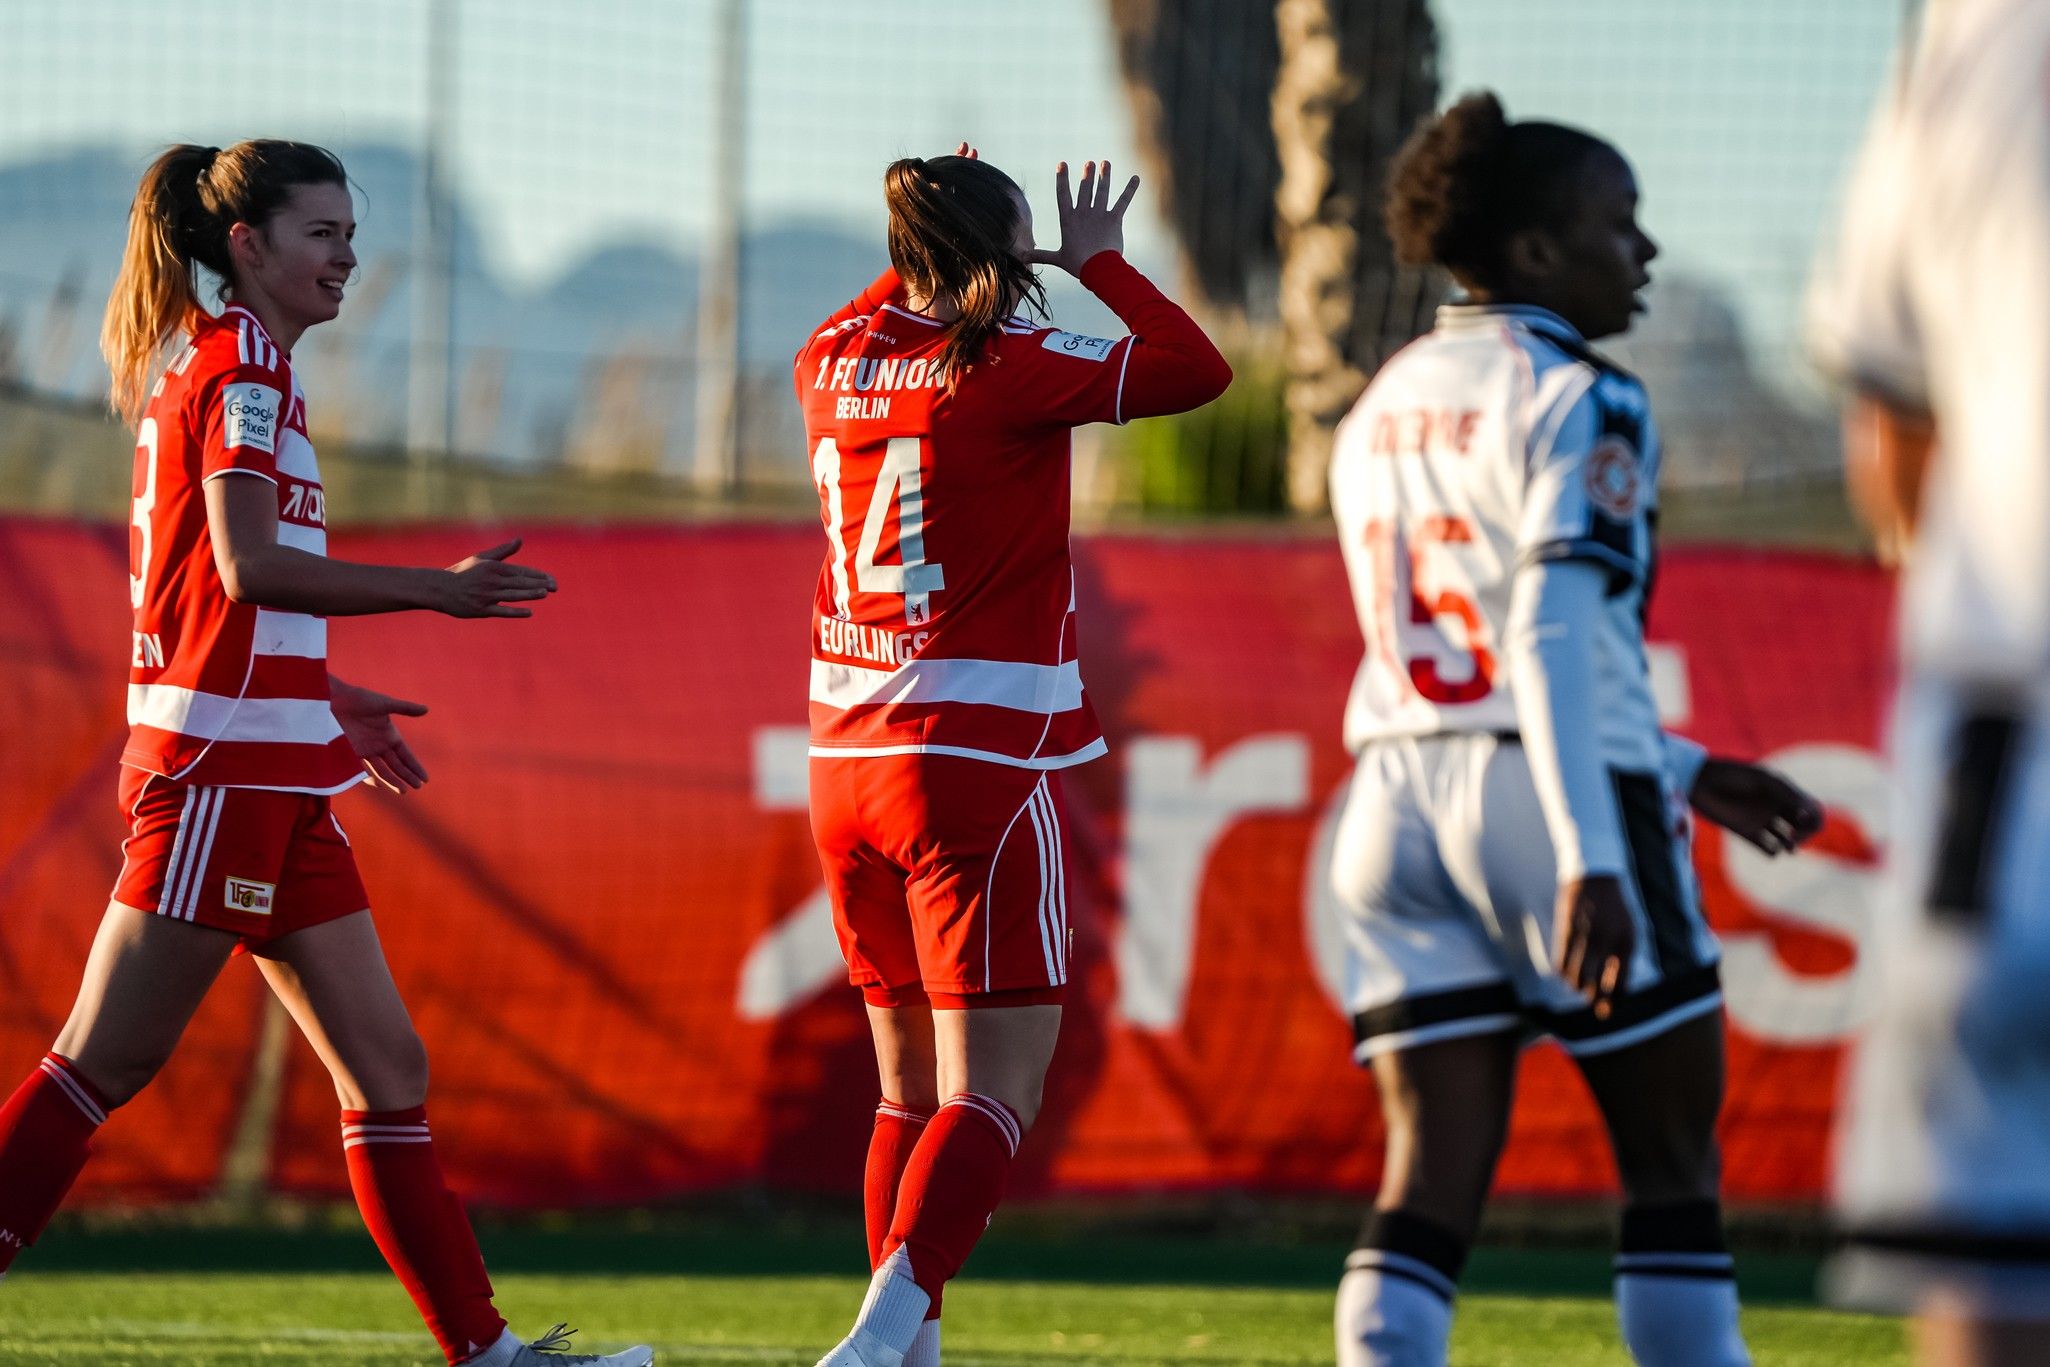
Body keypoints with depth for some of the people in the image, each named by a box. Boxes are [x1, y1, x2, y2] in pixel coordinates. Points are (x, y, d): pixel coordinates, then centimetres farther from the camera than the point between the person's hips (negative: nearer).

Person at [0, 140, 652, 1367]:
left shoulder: (200, 365, 19)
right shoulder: (241, 366, -10)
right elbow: (249, 563, -20)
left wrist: (323, 695, 25)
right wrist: (438, 590, -16)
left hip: (273, 781, 10)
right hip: (221, 769, -10)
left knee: (388, 1070, 6)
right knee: (106, 1065, -8)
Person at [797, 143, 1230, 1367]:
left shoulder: (836, 361, 8)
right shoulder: (1005, 369, -11)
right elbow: (1200, 371, -7)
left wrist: (932, 237, 33)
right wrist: (1101, 264, 5)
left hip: (848, 759, 7)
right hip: (981, 762, -7)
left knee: (913, 1086, 16)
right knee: (996, 1089, -10)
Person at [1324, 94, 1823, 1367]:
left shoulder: (1382, 415, 18)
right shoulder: (1576, 403, -8)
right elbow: (1555, 633, -20)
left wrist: (1681, 771, 27)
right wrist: (1590, 858, -27)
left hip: (1402, 789, 7)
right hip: (1547, 799, -7)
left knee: (1435, 1177, -1)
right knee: (1675, 1164, 6)